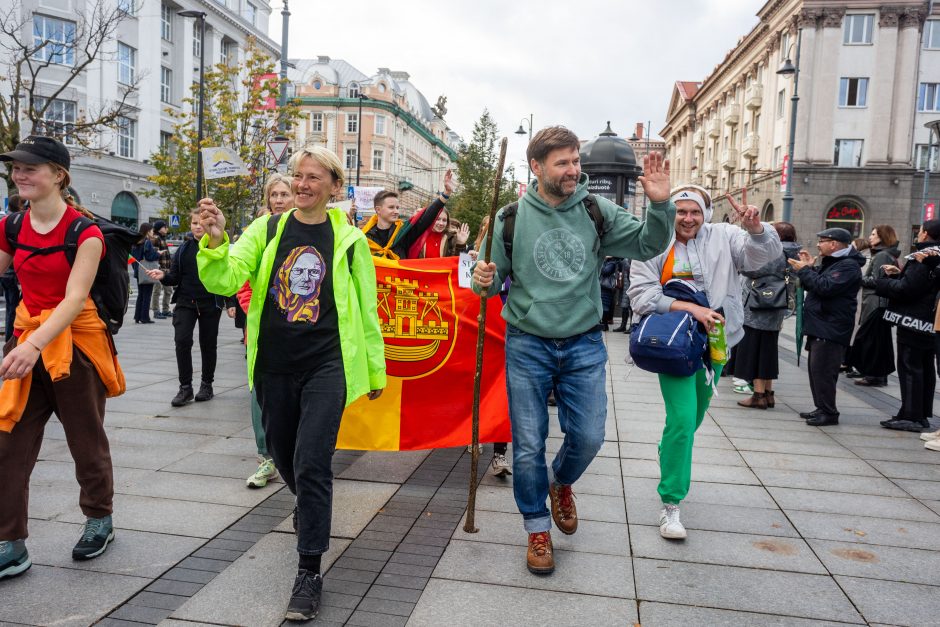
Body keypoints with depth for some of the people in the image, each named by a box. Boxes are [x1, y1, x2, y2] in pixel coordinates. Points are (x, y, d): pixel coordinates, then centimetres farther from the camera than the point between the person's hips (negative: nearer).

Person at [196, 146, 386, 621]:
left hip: (326, 365, -3)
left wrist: (375, 370, 10)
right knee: (284, 457, 18)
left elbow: (365, 309, 6)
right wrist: (215, 241, -28)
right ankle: (309, 508, 52)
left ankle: (309, 572, 4)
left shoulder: (348, 239, 0)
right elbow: (223, 281, -9)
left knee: (311, 464, -10)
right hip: (274, 366, 3)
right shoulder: (266, 229, 3)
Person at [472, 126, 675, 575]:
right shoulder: (512, 217, -5)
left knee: (588, 437, 4)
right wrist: (484, 281, -22)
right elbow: (496, 279, 2)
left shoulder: (597, 212, 0)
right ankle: (537, 527, 27)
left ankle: (561, 482, 40)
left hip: (584, 344, 2)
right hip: (528, 345, -1)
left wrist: (660, 205, -17)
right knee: (528, 445, 5)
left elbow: (647, 245, 0)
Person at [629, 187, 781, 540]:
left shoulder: (723, 237, 3)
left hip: (714, 342, 5)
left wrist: (756, 228, -28)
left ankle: (670, 459, 50)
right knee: (682, 418, -15)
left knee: (695, 415, 20)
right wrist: (692, 308, -22)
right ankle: (670, 504, -5)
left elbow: (765, 254, -6)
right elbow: (643, 296, -13)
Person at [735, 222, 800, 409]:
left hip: (758, 313, -9)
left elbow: (749, 269, -18)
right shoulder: (791, 256, 13)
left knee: (753, 351, -2)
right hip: (775, 314, 9)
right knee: (767, 351, 15)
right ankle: (768, 394, 20)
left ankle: (759, 395, -1)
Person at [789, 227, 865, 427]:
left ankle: (829, 412, -3)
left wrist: (804, 270, -15)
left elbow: (826, 287, -25)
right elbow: (816, 285, 19)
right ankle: (821, 408, 22)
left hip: (831, 330, -10)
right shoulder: (831, 262, 20)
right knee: (815, 368, 14)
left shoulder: (848, 266, -13)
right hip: (819, 326, 11)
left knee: (822, 370, -10)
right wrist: (810, 268, 7)